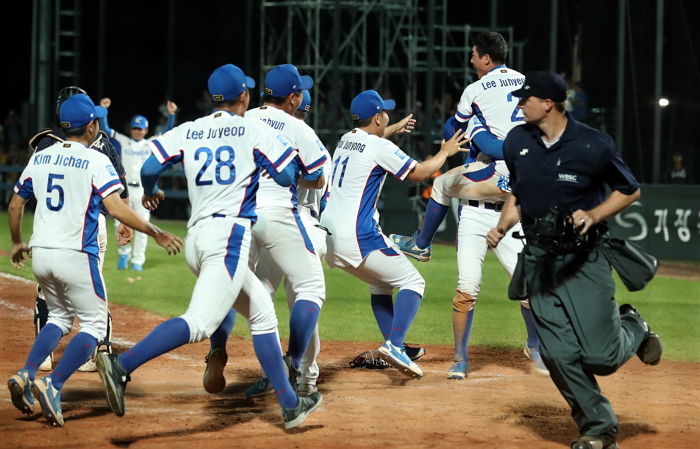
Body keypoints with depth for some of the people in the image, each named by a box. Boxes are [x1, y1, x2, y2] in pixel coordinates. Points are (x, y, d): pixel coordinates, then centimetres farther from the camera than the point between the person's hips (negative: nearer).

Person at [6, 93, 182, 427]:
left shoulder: (40, 158, 10)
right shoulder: (96, 161, -7)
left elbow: (15, 205, 18)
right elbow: (115, 208, -19)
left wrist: (17, 243, 33)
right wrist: (156, 234, -12)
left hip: (40, 255, 6)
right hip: (75, 256, -6)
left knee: (59, 317, 24)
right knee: (94, 324, 4)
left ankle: (25, 375, 3)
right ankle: (53, 386, -16)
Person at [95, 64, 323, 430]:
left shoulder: (187, 131, 12)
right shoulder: (253, 131, 2)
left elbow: (149, 168, 2)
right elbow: (287, 176, 1)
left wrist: (150, 193, 24)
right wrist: (264, 158, 22)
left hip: (196, 238, 7)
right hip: (230, 233, -7)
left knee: (262, 313, 17)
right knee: (199, 323, -19)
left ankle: (290, 404, 18)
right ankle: (122, 366, -36)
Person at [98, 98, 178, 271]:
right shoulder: (123, 142, 9)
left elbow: (167, 133, 0)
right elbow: (105, 129, 4)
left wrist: (171, 114, -12)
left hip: (143, 190, 0)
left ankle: (137, 261, 7)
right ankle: (124, 253, 21)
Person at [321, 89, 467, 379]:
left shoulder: (346, 140, 16)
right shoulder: (380, 148, -9)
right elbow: (419, 172, -4)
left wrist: (394, 129, 53)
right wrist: (446, 152, 12)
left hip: (329, 236, 9)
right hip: (359, 237, -8)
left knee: (381, 283, 25)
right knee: (412, 282, -1)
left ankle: (394, 346, 14)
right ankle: (394, 345, -19)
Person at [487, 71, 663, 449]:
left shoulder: (592, 144, -10)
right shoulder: (517, 142, 3)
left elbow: (629, 191, 0)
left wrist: (593, 215, -15)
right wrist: (502, 227, 1)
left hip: (585, 259, -4)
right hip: (538, 261, 4)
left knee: (600, 356, -8)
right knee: (559, 355, -4)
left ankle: (632, 329, 26)